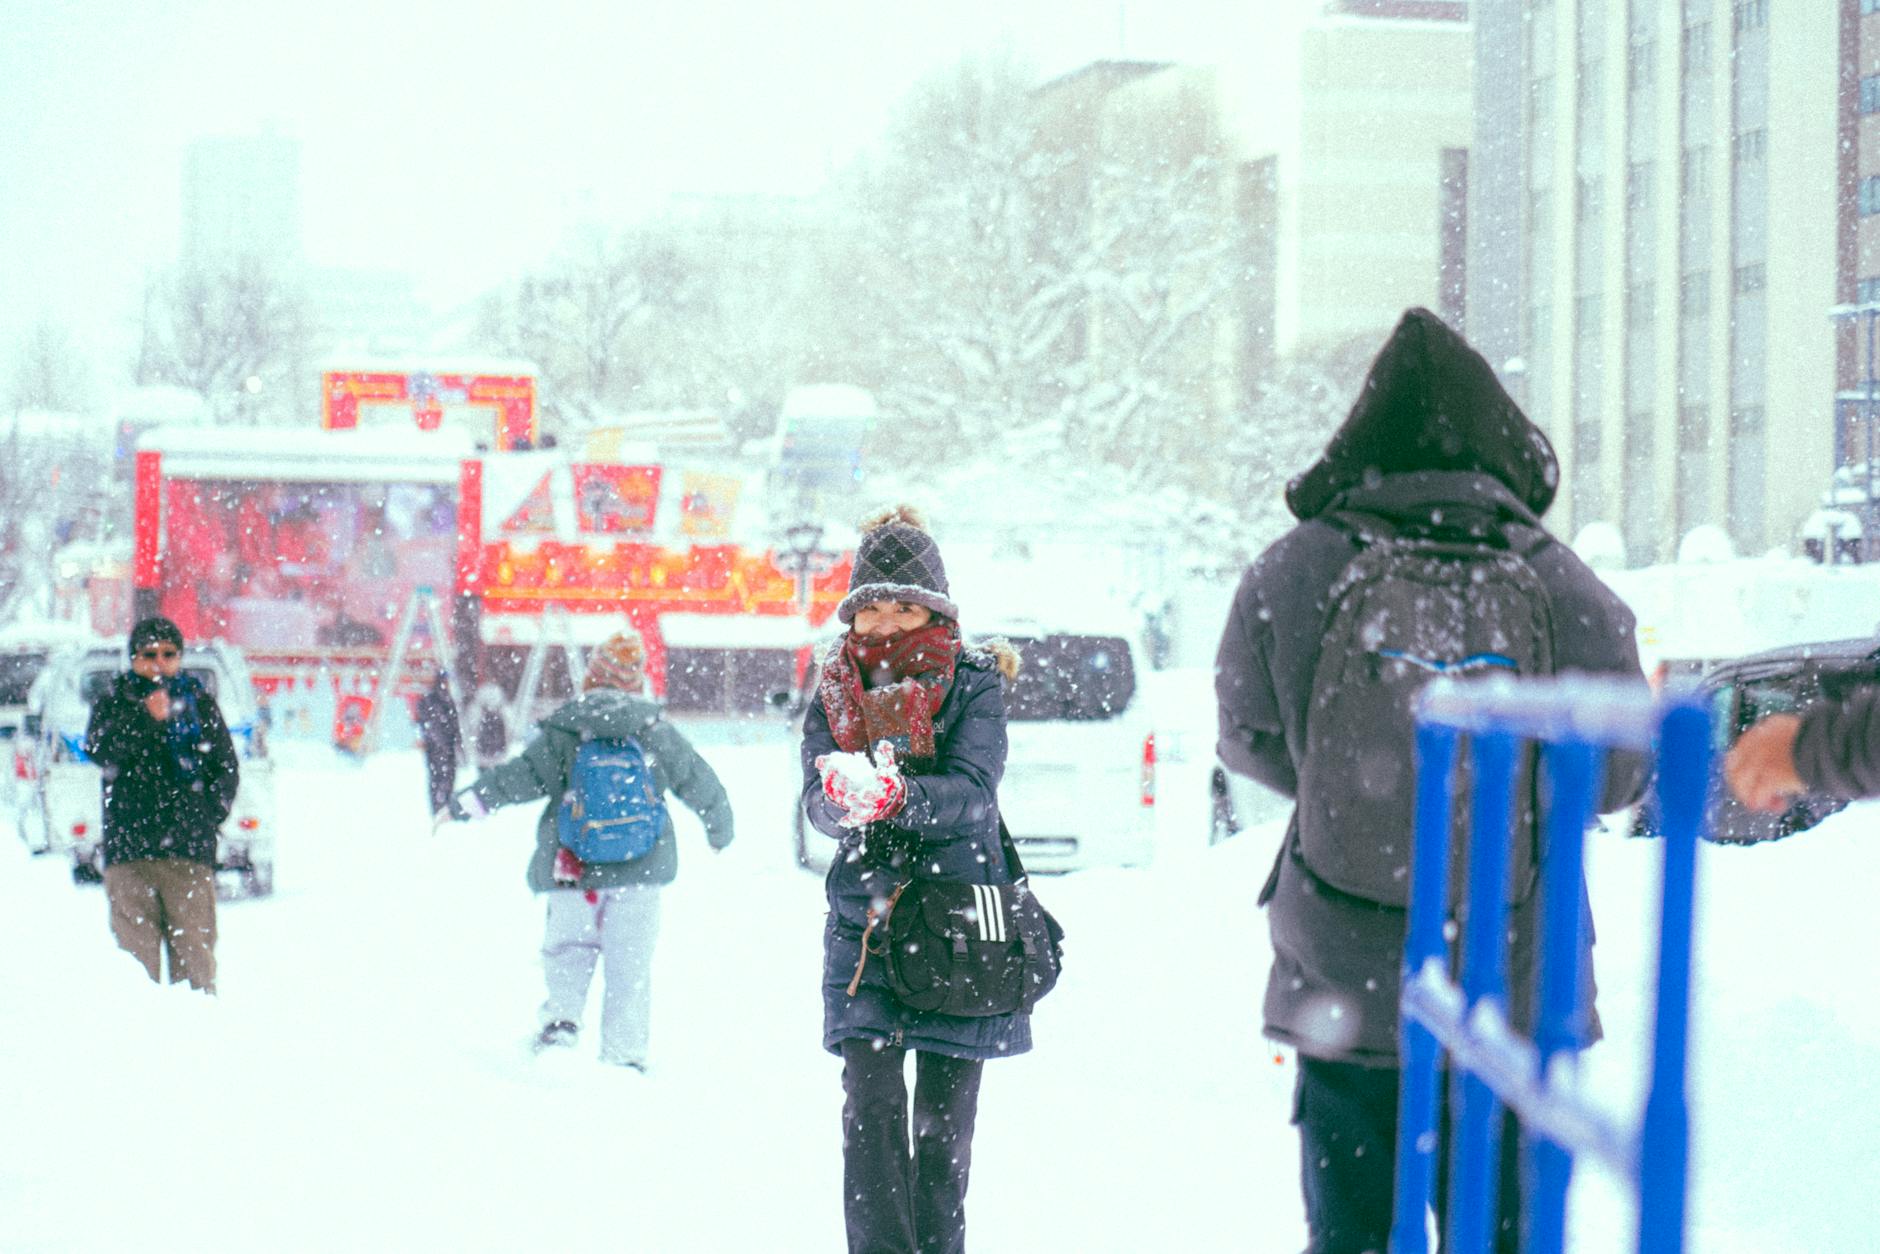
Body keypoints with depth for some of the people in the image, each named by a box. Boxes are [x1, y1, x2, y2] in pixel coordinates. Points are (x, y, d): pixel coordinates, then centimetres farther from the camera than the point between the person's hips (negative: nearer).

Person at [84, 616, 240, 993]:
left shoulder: (200, 702, 14)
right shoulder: (114, 703, 10)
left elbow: (226, 767, 15)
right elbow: (99, 751, -9)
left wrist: (206, 815, 1)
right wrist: (146, 717, -21)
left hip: (190, 850, 1)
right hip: (128, 849, 0)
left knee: (194, 952, -4)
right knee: (135, 950, -3)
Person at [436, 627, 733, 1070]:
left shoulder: (562, 732, -3)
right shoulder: (657, 732, 2)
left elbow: (521, 776, -7)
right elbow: (699, 783, 11)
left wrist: (463, 804, 2)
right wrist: (721, 830, 28)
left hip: (573, 868, 0)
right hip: (639, 868, 1)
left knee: (569, 948, 12)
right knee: (630, 965, 5)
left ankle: (560, 1018, -12)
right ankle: (624, 1056, 1)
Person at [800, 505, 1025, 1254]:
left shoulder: (973, 685, 2)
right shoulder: (834, 693, 9)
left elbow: (973, 790, -14)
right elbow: (816, 803, -3)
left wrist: (897, 795, -34)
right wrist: (844, 800, -28)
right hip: (864, 919, 1)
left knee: (944, 1122, 4)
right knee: (872, 1109, -11)